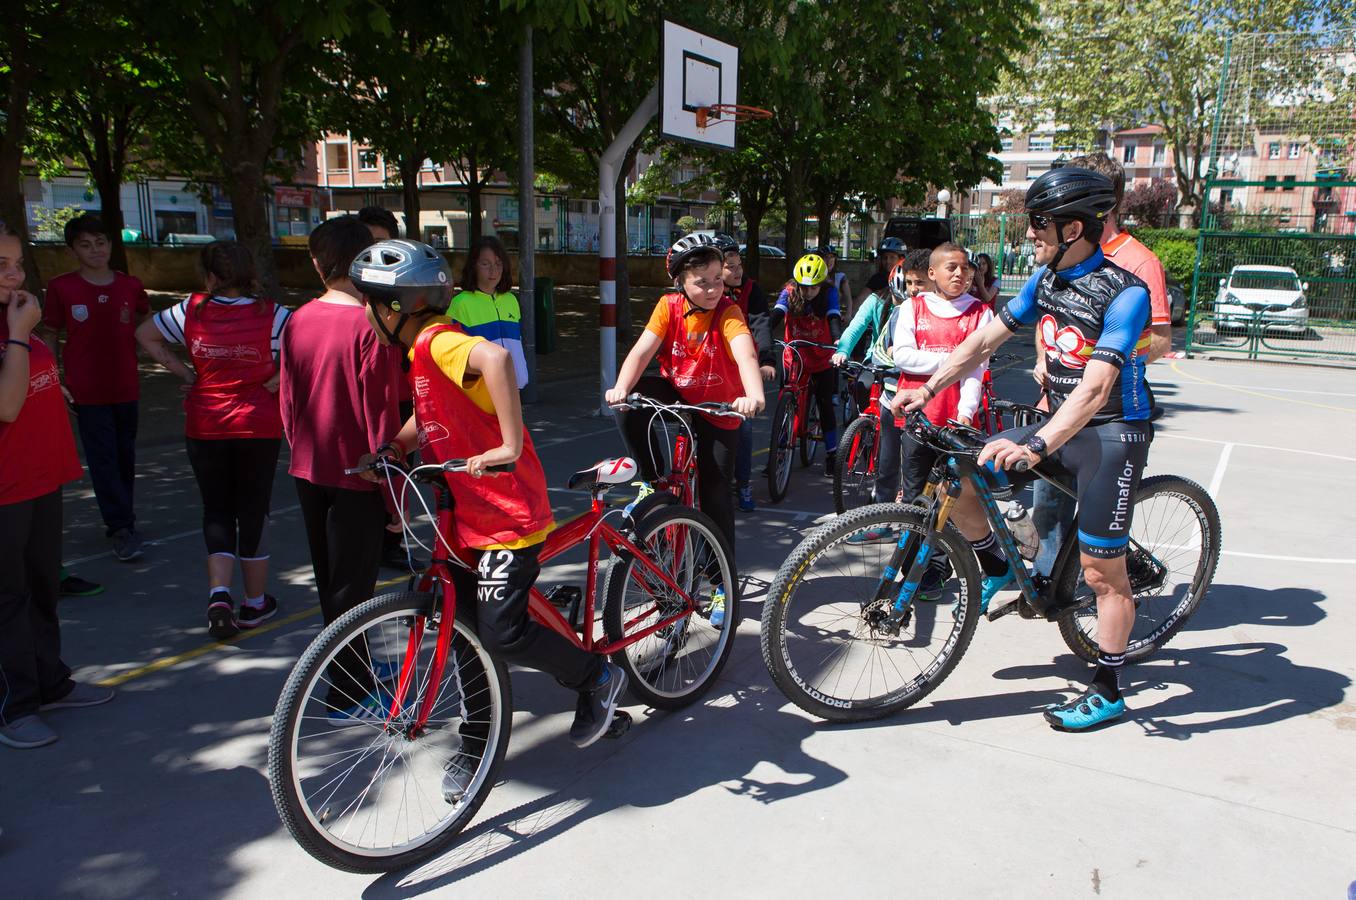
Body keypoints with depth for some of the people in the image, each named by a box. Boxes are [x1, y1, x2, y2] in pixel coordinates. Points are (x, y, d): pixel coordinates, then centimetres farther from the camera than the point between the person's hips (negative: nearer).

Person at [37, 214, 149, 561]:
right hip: (87, 390, -3)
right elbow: (49, 337, 1)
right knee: (103, 460, -3)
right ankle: (122, 529, 0)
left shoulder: (130, 286, 3)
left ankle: (119, 519, 28)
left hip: (125, 388, 3)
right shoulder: (62, 287, -4)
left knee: (125, 456, 12)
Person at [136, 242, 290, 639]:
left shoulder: (192, 310, -1)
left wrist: (184, 371, 9)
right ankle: (256, 603, 20)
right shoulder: (271, 314, -9)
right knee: (253, 512, 11)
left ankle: (219, 594, -6)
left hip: (205, 428, 1)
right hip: (259, 428, -1)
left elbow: (145, 334, 12)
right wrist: (275, 382, -9)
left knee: (217, 511, 13)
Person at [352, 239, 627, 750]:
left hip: (507, 514, -10)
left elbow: (496, 357, -40)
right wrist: (392, 448, 11)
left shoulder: (435, 342, -19)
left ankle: (599, 678, 15)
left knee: (502, 635, -8)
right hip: (467, 515, 10)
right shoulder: (422, 350, 12)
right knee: (468, 631, 14)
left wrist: (510, 445, -39)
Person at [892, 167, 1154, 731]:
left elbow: (1096, 386, -32)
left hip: (1111, 435, -7)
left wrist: (1036, 446, -44)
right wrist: (926, 390, -5)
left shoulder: (1125, 293, -21)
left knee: (1101, 570, -1)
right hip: (1060, 422, 7)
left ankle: (1108, 692, 17)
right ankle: (996, 569, 20)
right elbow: (986, 338, 4)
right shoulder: (1046, 279, 3)